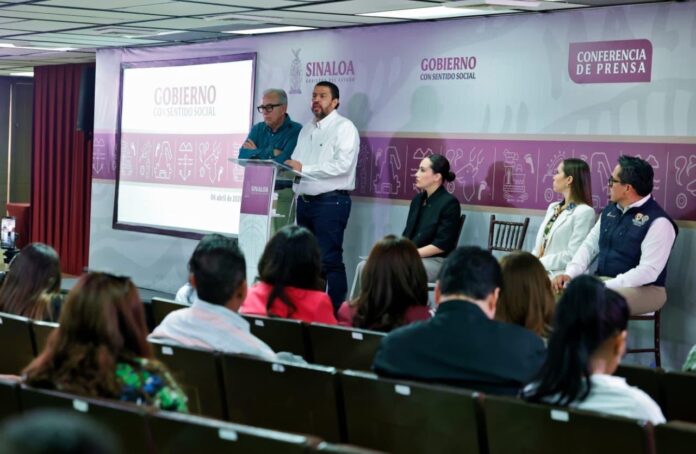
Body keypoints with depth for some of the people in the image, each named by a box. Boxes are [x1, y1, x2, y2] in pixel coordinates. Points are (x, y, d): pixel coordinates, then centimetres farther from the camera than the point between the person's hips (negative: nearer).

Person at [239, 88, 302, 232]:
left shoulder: (296, 131, -4)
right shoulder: (258, 129, 15)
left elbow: (283, 161, -16)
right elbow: (243, 156, 1)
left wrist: (257, 153, -2)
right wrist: (270, 153, -8)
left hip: (283, 194, -5)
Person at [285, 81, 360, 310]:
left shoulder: (344, 128, -6)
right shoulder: (307, 129, 19)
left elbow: (343, 165, -19)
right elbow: (296, 164, 17)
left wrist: (304, 169, -19)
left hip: (331, 202, -8)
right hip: (304, 201, 8)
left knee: (330, 260, -8)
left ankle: (336, 310, -4)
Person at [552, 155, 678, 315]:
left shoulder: (658, 221, -15)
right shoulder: (610, 211, 11)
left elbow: (648, 271, -22)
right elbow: (589, 245, 13)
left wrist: (604, 287, -27)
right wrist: (569, 274, -7)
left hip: (642, 289, -7)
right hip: (601, 282, 8)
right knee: (559, 290, -14)